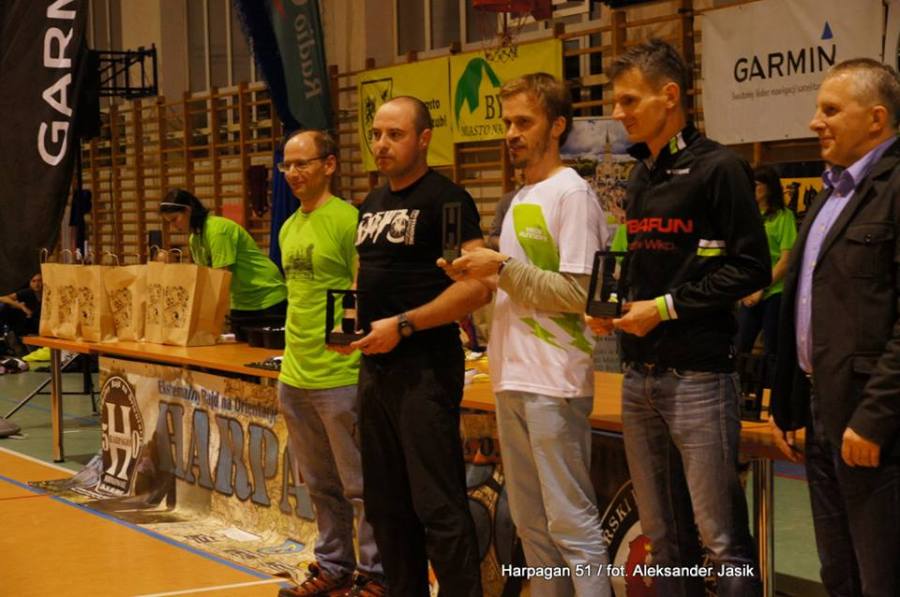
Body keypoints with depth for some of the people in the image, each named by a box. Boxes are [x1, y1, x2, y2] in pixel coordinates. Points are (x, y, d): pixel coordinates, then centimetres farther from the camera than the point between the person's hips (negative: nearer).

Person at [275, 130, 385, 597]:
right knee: (320, 487, 16)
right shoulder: (289, 228, 13)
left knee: (359, 487, 1)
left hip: (339, 378, -8)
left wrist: (363, 372, -16)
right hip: (295, 379, 8)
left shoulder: (347, 220, -11)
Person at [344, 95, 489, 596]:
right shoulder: (371, 206, 15)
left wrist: (403, 325, -21)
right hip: (375, 366, 9)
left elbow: (477, 287, -18)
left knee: (438, 507, -7)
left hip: (425, 367, -8)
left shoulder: (445, 199, -9)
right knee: (386, 504, 14)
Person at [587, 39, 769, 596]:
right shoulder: (640, 178, 16)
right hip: (640, 377, 8)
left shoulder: (717, 168, -7)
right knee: (664, 536, 12)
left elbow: (751, 268, -12)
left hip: (698, 376, -7)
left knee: (722, 537, -4)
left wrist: (668, 307, -14)